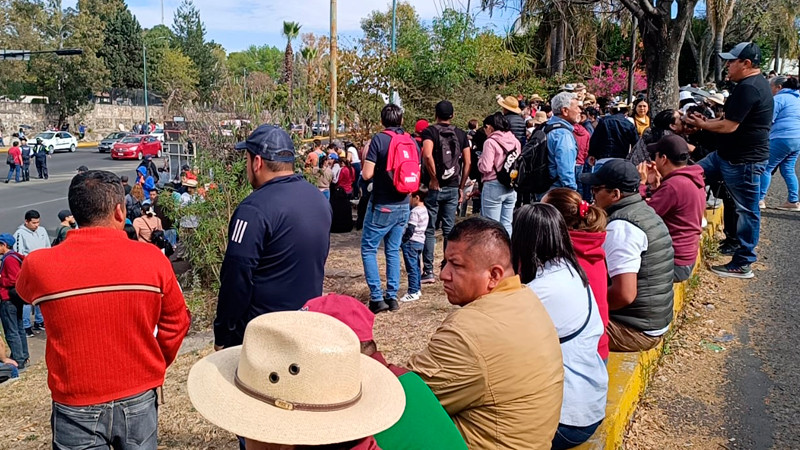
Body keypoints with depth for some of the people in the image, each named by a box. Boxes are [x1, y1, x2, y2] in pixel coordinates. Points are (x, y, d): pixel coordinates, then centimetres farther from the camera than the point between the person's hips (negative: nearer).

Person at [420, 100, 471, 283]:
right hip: (452, 188, 4)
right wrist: (461, 187, 8)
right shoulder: (461, 134, 7)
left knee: (429, 230, 3)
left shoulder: (430, 131, -5)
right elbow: (468, 162, 3)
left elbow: (427, 155, -23)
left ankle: (428, 271, 3)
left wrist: (433, 179, -14)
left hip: (434, 188, -4)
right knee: (449, 230, 11)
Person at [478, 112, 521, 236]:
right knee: (507, 225, 11)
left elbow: (485, 168, -15)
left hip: (494, 186, -6)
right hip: (511, 188, 6)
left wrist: (480, 159, 3)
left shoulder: (491, 142, -11)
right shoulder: (515, 141, 6)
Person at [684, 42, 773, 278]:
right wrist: (707, 121, 7)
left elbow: (730, 126, -24)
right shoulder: (753, 83, 13)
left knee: (747, 210, 0)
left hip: (744, 160, -11)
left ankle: (742, 264, 9)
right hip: (728, 154, 11)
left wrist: (702, 125, -7)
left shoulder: (748, 88, -22)